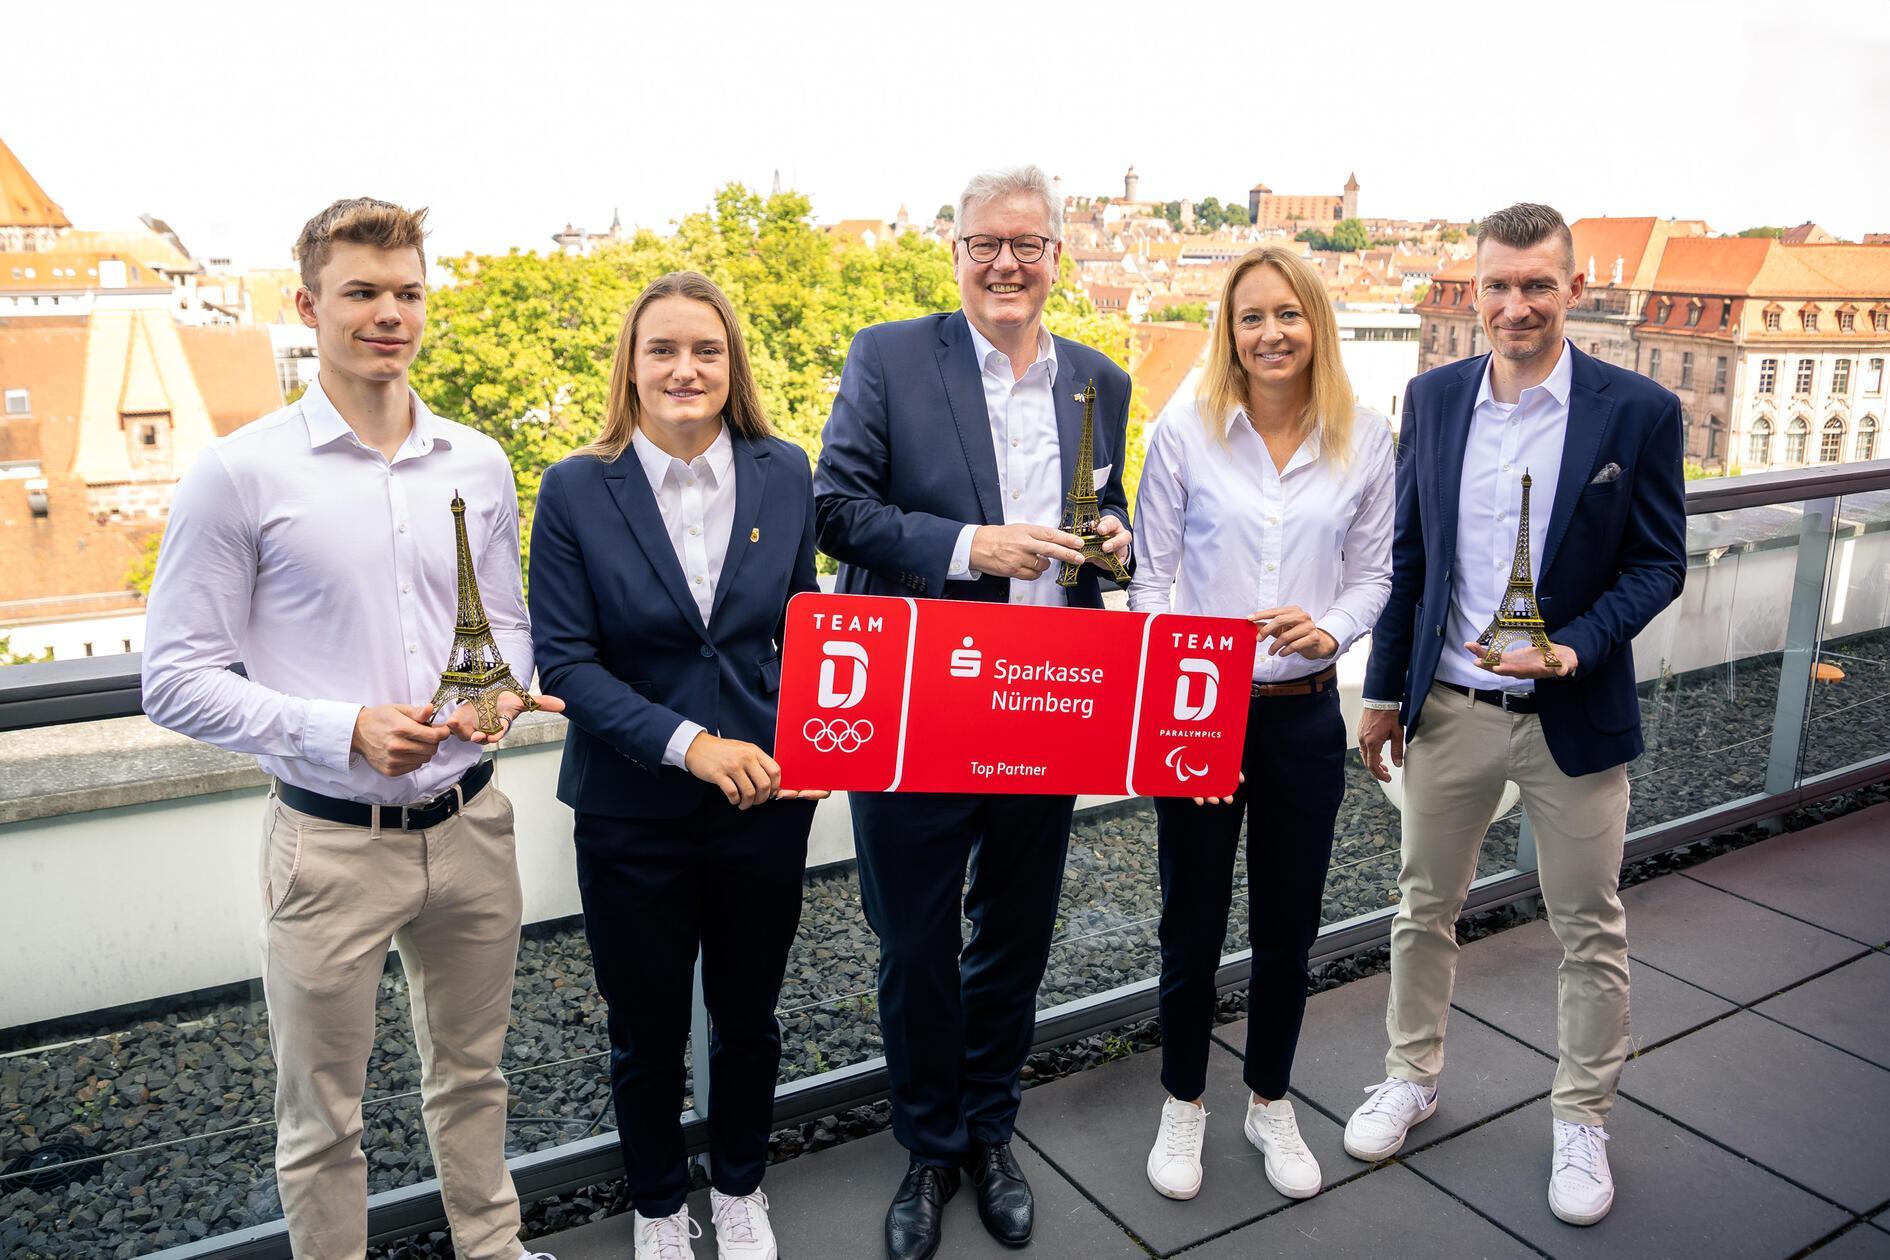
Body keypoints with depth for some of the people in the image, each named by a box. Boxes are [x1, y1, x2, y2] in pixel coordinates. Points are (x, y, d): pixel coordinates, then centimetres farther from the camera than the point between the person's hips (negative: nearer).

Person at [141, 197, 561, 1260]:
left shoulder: (478, 464, 4)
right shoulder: (241, 474, -9)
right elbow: (177, 679, -8)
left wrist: (502, 689, -9)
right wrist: (345, 731, -20)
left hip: (470, 822, 4)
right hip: (333, 840, -4)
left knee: (472, 1073, 23)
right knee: (322, 1119, 13)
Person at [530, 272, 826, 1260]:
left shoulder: (783, 473, -1)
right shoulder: (575, 490, -8)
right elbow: (563, 659, -12)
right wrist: (688, 744, -22)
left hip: (765, 804, 2)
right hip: (633, 813, -1)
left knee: (748, 1018, 20)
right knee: (646, 1032, 17)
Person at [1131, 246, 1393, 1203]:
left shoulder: (1365, 439, 0)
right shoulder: (1183, 434, -6)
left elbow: (1373, 572, 6)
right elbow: (1151, 582, -5)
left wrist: (1330, 629, -16)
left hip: (1304, 715, 2)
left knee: (1288, 928, 15)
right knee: (1192, 926, 12)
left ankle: (1270, 1103, 39)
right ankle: (1183, 1104, 35)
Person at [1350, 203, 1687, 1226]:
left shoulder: (1637, 411, -8)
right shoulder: (1433, 397, 0)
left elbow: (1658, 564, -4)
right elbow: (1407, 554, 5)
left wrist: (1575, 647, -22)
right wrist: (1384, 691, 6)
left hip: (1575, 716, -2)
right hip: (1447, 709, 3)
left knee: (1589, 931, 11)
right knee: (1424, 908, 16)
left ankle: (1582, 1122, 31)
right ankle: (1411, 1077, 36)